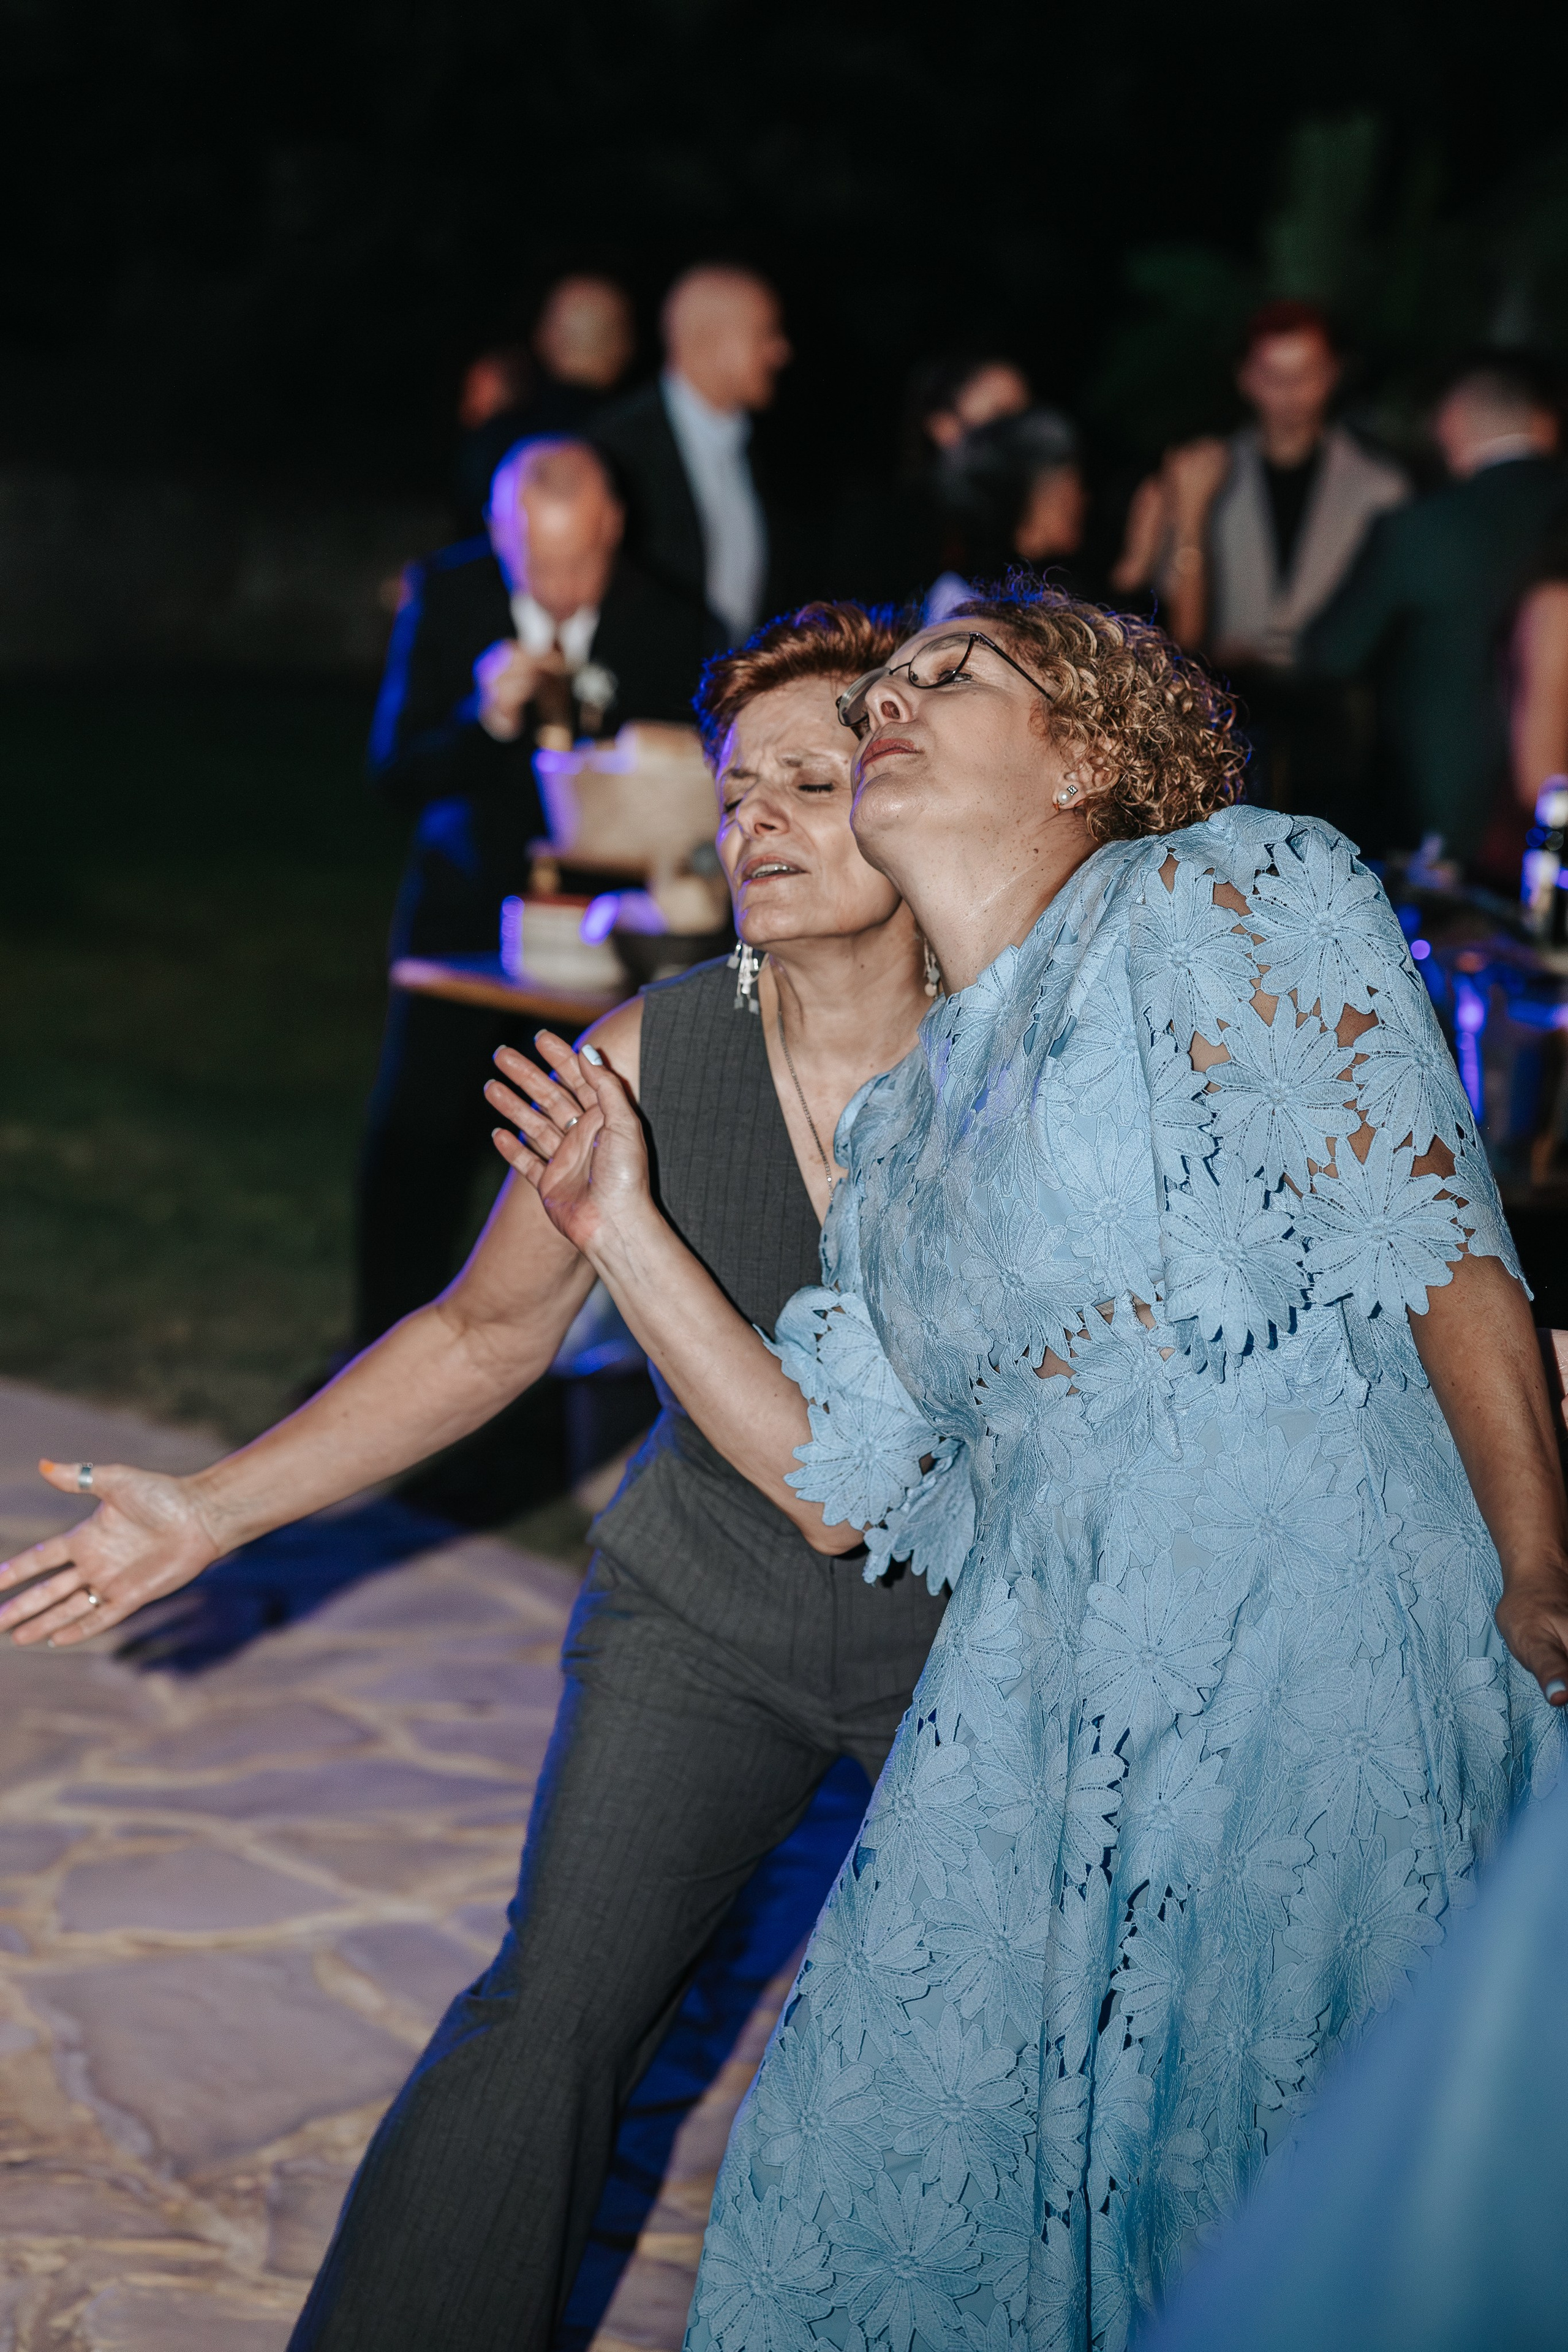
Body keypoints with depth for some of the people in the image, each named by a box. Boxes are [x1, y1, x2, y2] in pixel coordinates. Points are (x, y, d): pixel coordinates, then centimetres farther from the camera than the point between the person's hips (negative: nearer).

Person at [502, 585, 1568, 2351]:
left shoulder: (1229, 886, 1)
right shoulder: (897, 1127, 20)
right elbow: (836, 1474, 17)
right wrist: (623, 1232, 14)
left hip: (1322, 1627, -6)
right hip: (1044, 1706, 6)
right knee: (885, 2189, 8)